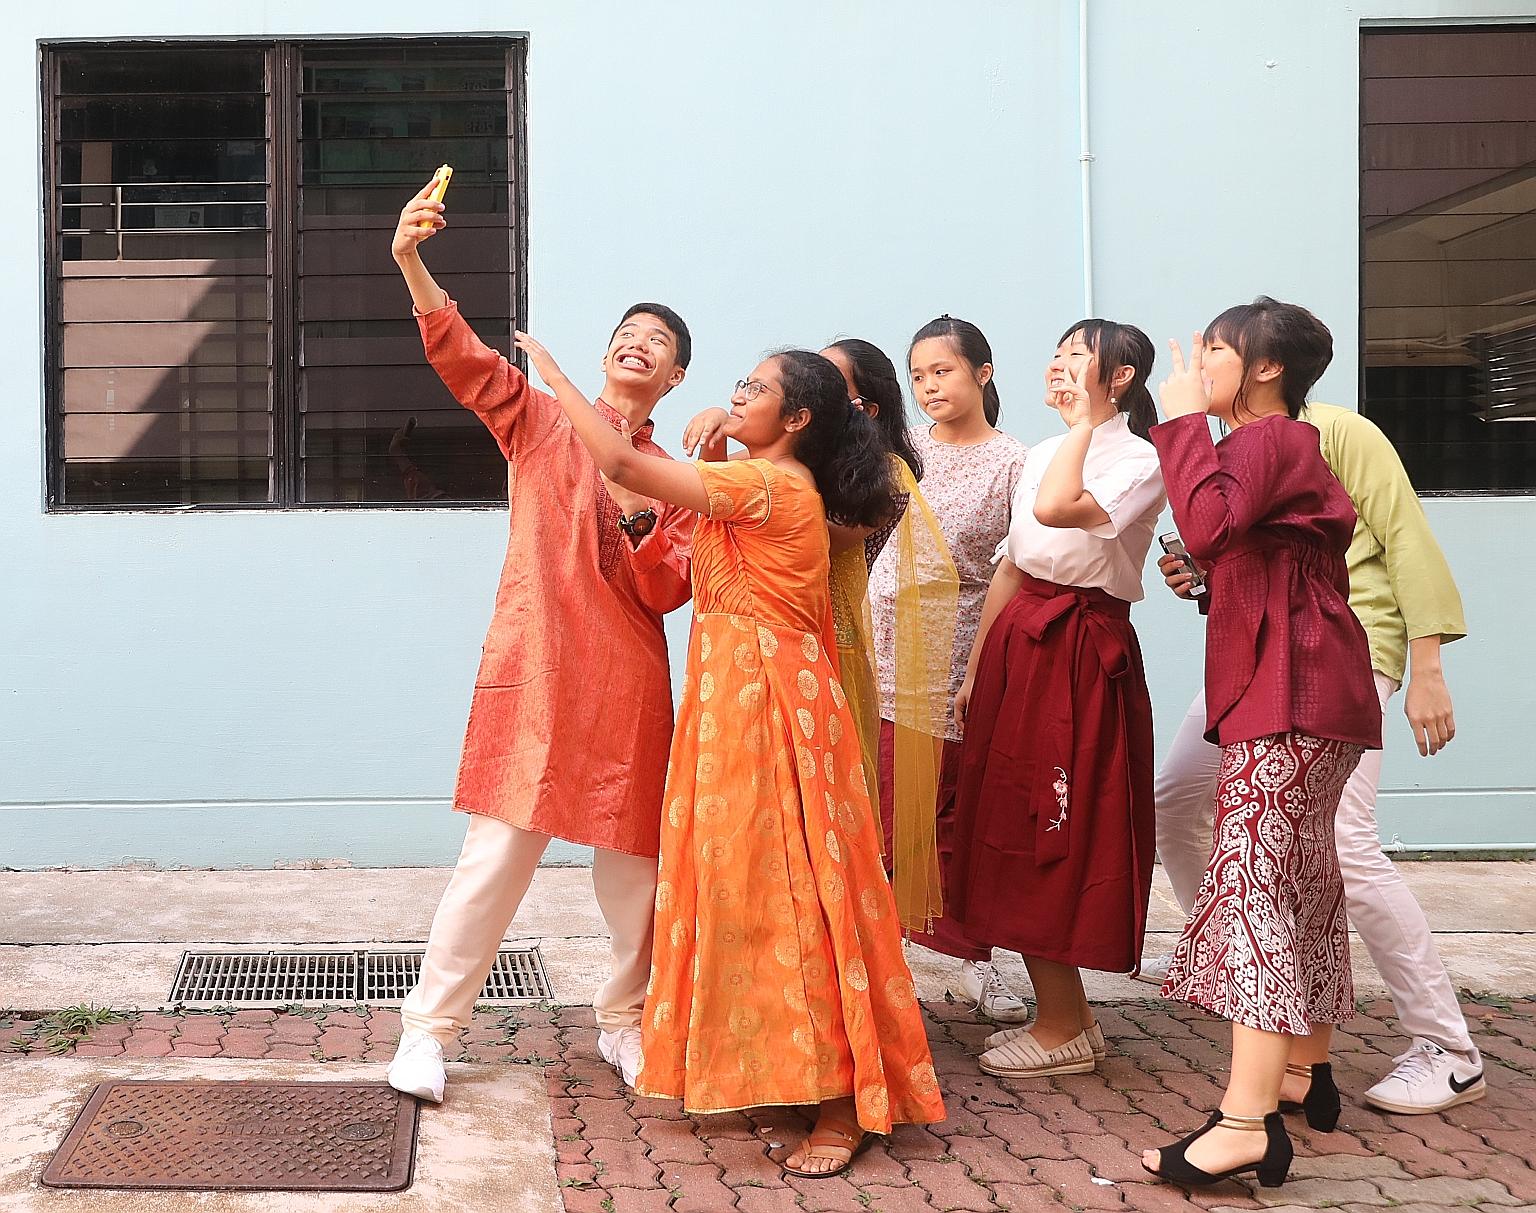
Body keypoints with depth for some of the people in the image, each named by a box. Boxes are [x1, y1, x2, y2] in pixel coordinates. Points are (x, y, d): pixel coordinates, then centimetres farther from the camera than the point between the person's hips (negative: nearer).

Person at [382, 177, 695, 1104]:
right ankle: (430, 1029, 6)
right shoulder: (540, 423, 6)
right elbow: (467, 360, -10)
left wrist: (643, 528, -15)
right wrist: (415, 268, -26)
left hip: (629, 680, 3)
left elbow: (668, 592, 4)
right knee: (499, 852, -5)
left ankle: (627, 1021, 28)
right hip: (534, 670, -3)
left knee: (635, 858, 9)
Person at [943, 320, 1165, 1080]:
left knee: (1054, 837, -3)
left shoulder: (1139, 460, -10)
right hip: (1019, 644, 8)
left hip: (1081, 652, -8)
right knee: (1014, 830, 10)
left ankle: (1063, 1031, 9)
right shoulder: (1043, 454, 15)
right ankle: (1063, 1012, 21)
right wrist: (975, 668, 13)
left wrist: (1083, 423, -17)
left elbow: (1057, 509, -30)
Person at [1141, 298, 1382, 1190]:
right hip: (1292, 691, 11)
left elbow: (1210, 524, -30)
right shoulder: (1284, 445, 21)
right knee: (1299, 881, 17)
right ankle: (1304, 1072, 30)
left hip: (1289, 696, -11)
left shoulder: (1269, 439, -11)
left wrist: (1184, 422, -20)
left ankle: (1248, 1124, -21)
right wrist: (1208, 580, 7)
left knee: (1250, 884, -16)